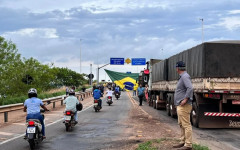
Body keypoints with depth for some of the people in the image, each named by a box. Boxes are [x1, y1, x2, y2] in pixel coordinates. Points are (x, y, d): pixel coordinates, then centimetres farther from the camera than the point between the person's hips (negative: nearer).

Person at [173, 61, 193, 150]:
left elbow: (190, 88, -27)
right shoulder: (182, 77, 18)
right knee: (181, 125, 16)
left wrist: (185, 99, -26)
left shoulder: (185, 77, -14)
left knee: (186, 125, -8)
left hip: (184, 106, -11)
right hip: (180, 106, 11)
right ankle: (183, 142, 24)